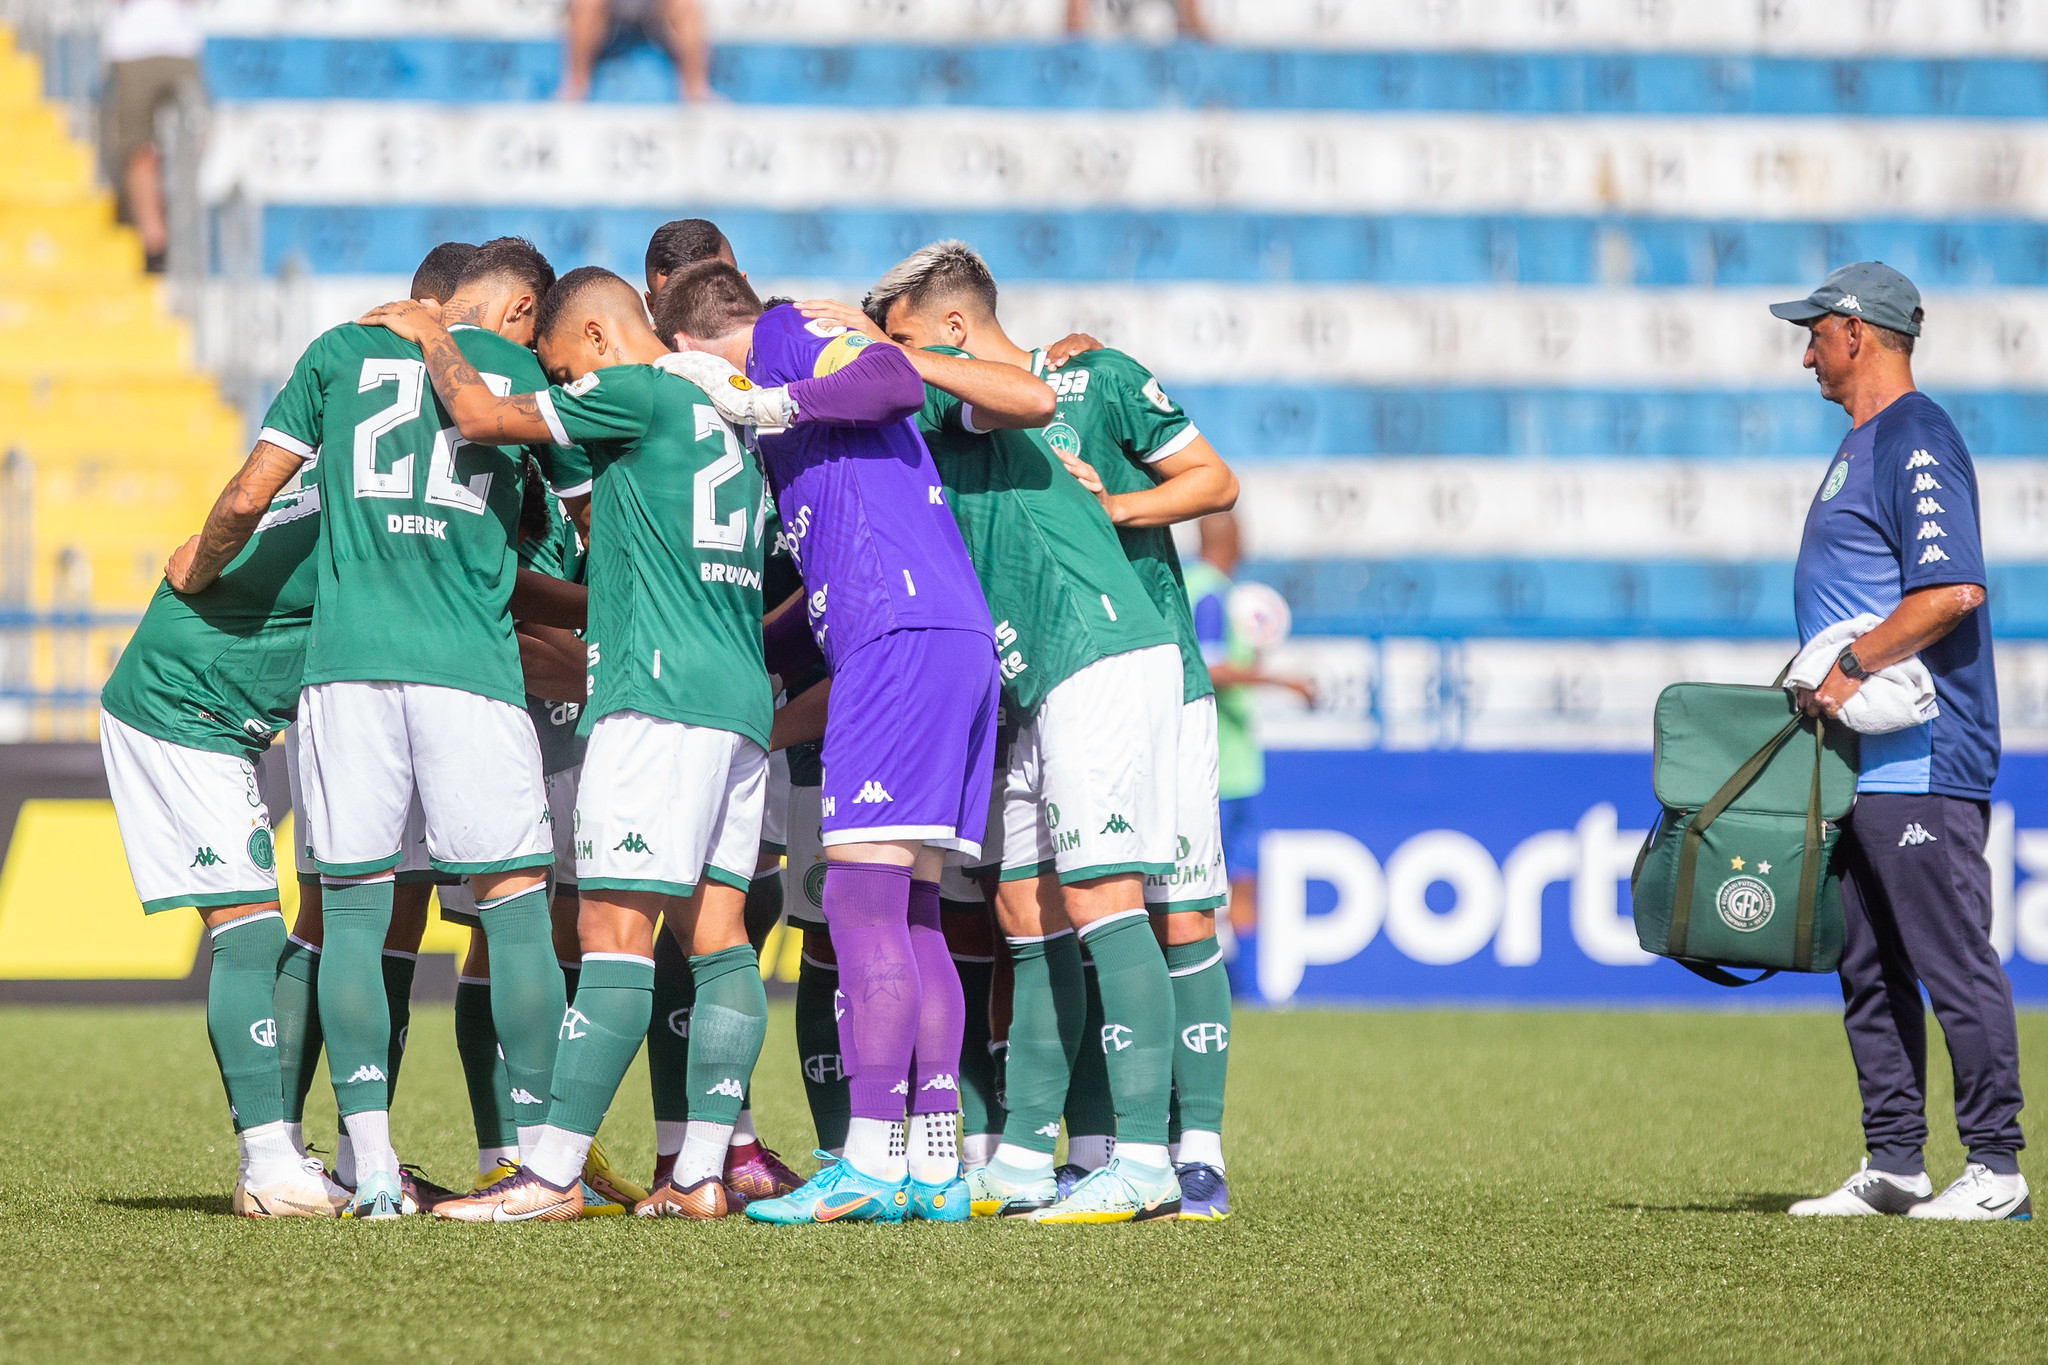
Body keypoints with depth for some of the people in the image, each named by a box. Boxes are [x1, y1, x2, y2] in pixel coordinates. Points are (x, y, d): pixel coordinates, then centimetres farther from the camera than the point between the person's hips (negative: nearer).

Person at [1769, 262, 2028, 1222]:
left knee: (1954, 962, -8)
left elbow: (1953, 590, -23)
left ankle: (1995, 1167, -6)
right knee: (1870, 971, 11)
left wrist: (1854, 668, -21)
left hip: (1922, 757, -11)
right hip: (1860, 760, 11)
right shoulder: (1864, 445, 20)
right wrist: (1828, 680, 16)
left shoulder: (1917, 441, -12)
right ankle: (1894, 1167, 14)